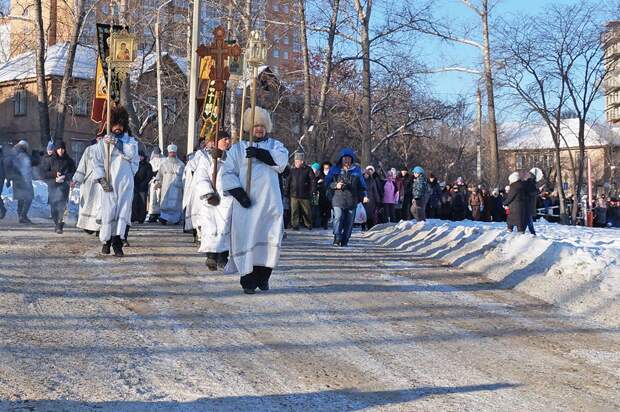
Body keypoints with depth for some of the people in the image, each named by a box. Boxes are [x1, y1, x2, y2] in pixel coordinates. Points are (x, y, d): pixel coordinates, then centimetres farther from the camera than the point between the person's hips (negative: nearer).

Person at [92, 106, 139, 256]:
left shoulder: (131, 141, 13)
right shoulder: (103, 142, 9)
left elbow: (131, 154, -8)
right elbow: (98, 162, 4)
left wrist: (118, 144, -14)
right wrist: (102, 179, -7)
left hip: (125, 183, 1)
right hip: (109, 183, -1)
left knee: (123, 211, -6)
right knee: (108, 212, -5)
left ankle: (118, 244, -7)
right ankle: (106, 242, 11)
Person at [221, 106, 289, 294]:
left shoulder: (275, 145, 16)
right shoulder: (237, 148, 13)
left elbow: (282, 161, -6)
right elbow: (228, 173, 4)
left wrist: (260, 154, -19)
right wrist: (238, 192, -11)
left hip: (270, 201, 1)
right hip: (246, 202, -1)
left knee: (269, 239, -1)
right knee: (247, 238, -8)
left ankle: (263, 277, 13)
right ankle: (248, 281, -4)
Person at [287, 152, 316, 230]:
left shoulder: (308, 170, -1)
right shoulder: (292, 170, 8)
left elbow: (313, 181, -1)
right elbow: (289, 182, 13)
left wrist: (311, 192, -7)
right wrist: (288, 193, 8)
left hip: (305, 195, -2)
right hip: (294, 194, 2)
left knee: (306, 211, 7)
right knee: (294, 211, -1)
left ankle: (308, 225, 21)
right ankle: (295, 225, 5)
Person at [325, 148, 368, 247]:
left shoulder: (356, 170, 13)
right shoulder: (335, 169, 8)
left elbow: (362, 184, 14)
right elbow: (327, 182, 8)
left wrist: (364, 195, -1)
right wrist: (336, 185, -12)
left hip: (352, 200, 2)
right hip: (338, 199, -2)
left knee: (349, 222, 3)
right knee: (338, 218, -19)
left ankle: (345, 241, 11)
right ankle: (337, 238, -19)